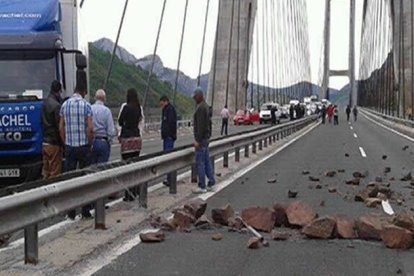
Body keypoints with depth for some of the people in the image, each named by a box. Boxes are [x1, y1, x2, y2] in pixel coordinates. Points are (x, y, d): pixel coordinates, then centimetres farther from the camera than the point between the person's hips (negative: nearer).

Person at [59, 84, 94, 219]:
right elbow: (90, 128, -12)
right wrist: (90, 143, 2)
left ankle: (70, 212, 6)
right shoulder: (86, 105, -7)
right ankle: (85, 211, 6)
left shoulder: (65, 105, 4)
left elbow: (61, 128, 5)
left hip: (69, 147, 3)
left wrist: (65, 142, 14)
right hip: (83, 146, -3)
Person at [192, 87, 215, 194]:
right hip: (205, 137, 10)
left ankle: (202, 187, -3)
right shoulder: (205, 106, 14)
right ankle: (211, 182, 16)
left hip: (201, 139, -10)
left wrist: (197, 140, -22)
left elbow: (201, 125, -23)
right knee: (206, 161, 13)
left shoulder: (201, 107, -18)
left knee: (200, 162, -6)